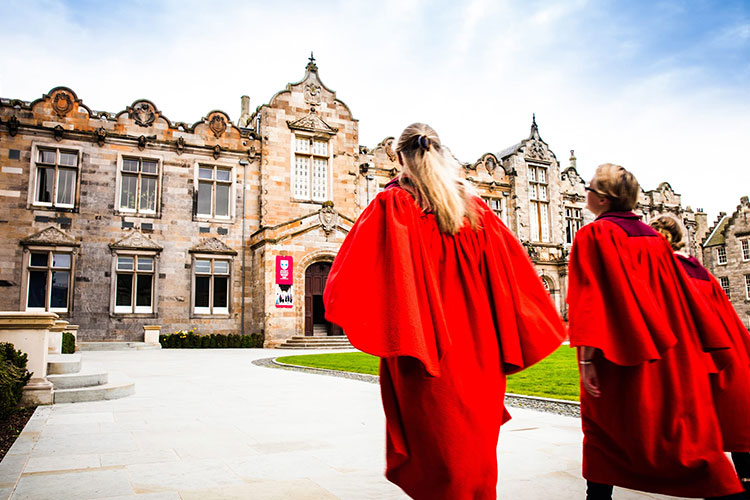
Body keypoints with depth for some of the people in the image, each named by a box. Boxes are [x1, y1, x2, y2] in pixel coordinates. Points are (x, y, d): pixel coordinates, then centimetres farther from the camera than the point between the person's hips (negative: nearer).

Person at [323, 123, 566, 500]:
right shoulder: (475, 207, 7)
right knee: (475, 444, 18)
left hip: (427, 345, -4)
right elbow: (513, 275, 8)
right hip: (477, 349, 5)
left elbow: (353, 275, -13)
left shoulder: (392, 204, -6)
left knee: (439, 449, 6)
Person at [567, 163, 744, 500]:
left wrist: (586, 357, -19)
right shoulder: (653, 238, 12)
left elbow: (589, 298, -17)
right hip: (667, 358, 6)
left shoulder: (593, 235, -7)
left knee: (603, 430, 10)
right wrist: (690, 350, 17)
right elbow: (681, 297, 13)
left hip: (617, 361, -5)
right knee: (688, 433, 8)